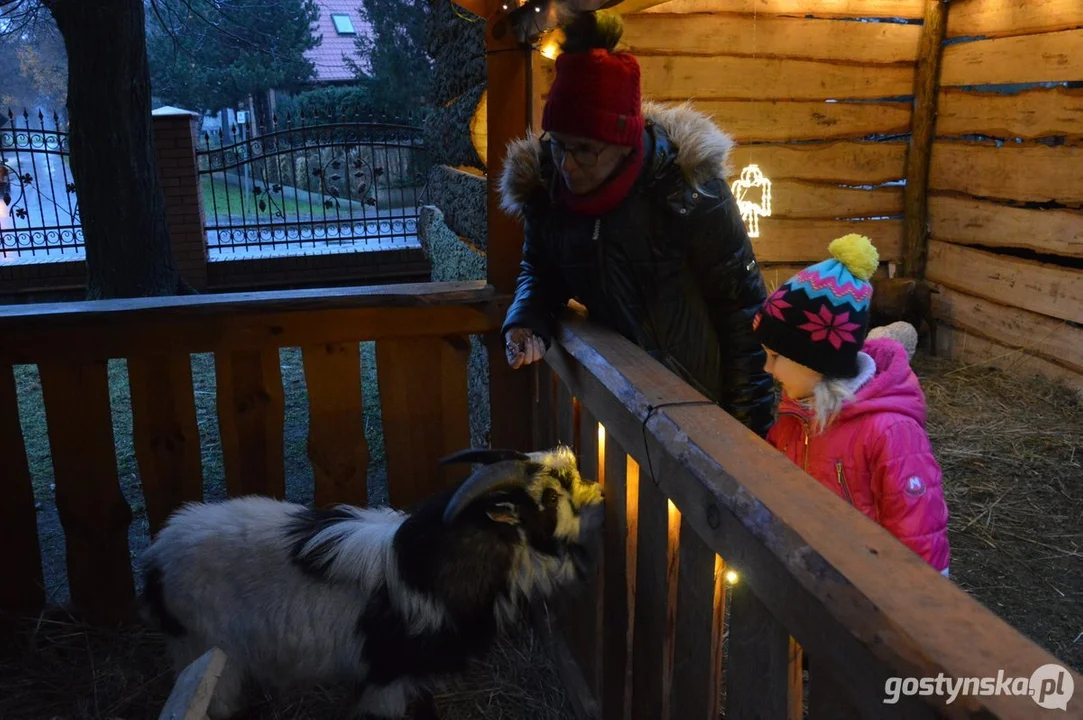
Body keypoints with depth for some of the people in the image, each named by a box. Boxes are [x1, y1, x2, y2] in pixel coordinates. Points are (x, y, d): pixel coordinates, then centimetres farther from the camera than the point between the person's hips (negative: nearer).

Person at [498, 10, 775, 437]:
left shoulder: (687, 182, -23)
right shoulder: (542, 184, -10)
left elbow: (740, 304, -17)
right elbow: (540, 270, 9)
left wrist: (748, 420, -15)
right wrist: (528, 322, -13)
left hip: (703, 394, -4)